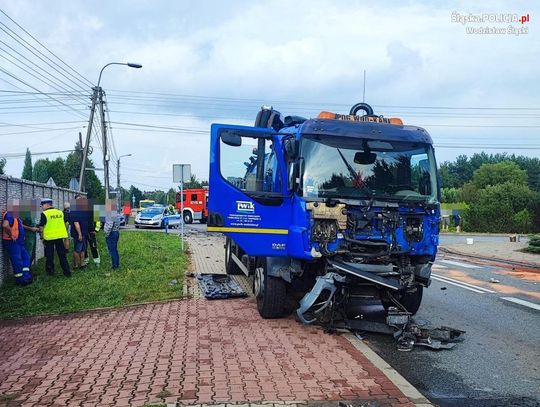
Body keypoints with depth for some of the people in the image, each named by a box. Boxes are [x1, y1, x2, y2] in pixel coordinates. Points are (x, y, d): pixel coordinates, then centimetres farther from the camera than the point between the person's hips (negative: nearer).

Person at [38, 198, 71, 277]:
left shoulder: (44, 214, -11)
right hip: (60, 236, 5)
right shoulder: (60, 212, 6)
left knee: (49, 256, 11)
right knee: (62, 255, 11)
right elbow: (64, 224, 13)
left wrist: (42, 236, 2)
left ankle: (50, 271, 20)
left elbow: (41, 227, -10)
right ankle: (67, 272, 10)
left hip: (49, 237, -5)